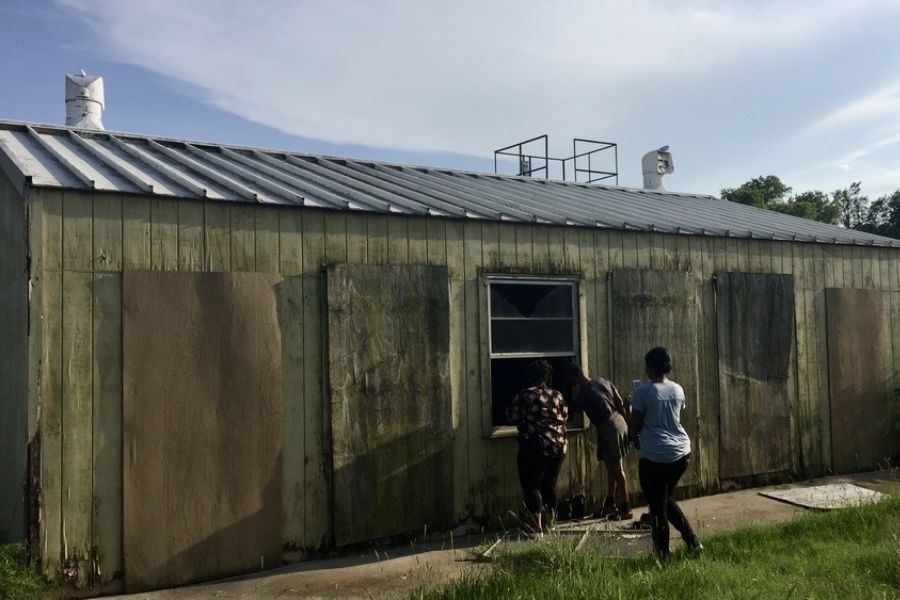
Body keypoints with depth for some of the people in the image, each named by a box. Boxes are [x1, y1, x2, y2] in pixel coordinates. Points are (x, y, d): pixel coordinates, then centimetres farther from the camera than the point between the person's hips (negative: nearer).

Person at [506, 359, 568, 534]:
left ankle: (537, 526, -4)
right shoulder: (556, 395, 6)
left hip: (534, 447, -5)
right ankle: (551, 522, 25)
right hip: (559, 446, 5)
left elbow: (512, 417, 2)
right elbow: (564, 416, 17)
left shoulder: (524, 395, -6)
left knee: (531, 486, 1)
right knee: (549, 485, 17)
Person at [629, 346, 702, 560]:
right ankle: (692, 540, 17)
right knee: (667, 498, 24)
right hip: (681, 452, 6)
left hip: (654, 456, -6)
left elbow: (634, 428, -6)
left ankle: (663, 556, 11)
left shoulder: (643, 392, -10)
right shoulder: (678, 390, 6)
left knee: (658, 507, 4)